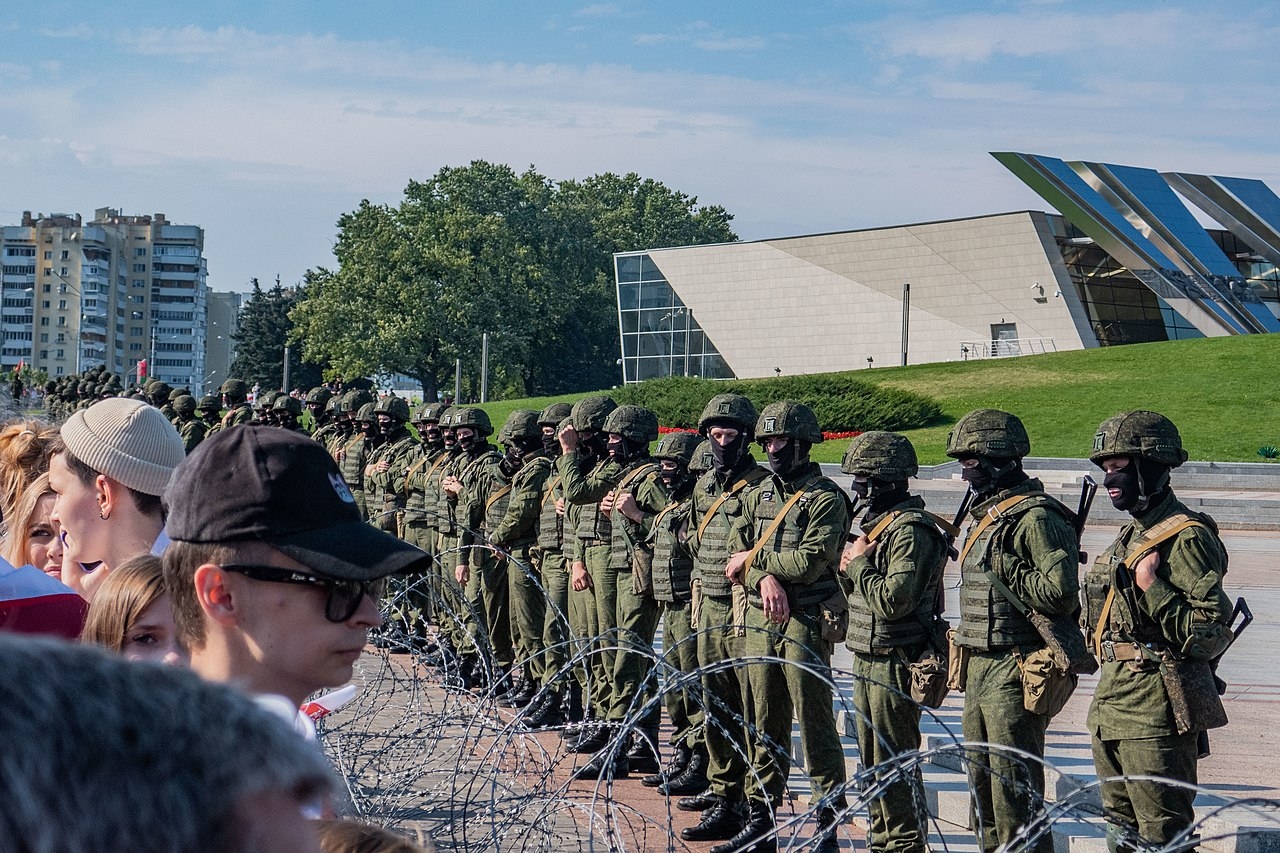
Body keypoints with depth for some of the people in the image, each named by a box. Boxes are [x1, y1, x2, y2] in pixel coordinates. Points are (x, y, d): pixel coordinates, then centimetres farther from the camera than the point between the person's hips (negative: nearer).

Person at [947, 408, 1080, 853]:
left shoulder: (1035, 517, -16)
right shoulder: (983, 515, 15)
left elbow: (1060, 593, -26)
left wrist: (1005, 569, -18)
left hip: (1015, 673, -10)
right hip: (979, 669, 10)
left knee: (1015, 790, -5)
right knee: (982, 785, 17)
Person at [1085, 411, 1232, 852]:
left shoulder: (1187, 539, -15)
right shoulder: (1131, 536, 14)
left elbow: (1210, 635, -20)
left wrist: (1151, 587, -23)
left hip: (1158, 714, -9)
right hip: (1112, 707, 9)